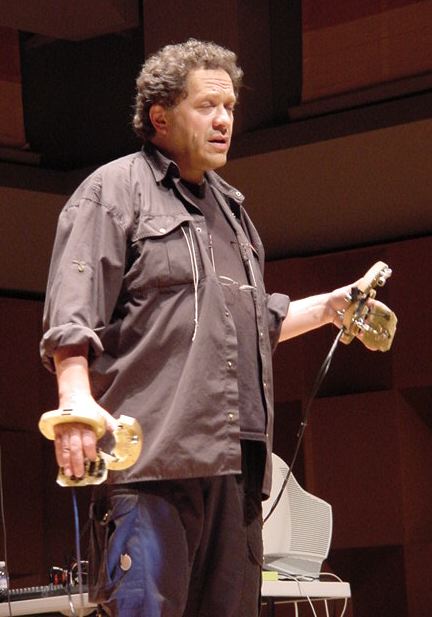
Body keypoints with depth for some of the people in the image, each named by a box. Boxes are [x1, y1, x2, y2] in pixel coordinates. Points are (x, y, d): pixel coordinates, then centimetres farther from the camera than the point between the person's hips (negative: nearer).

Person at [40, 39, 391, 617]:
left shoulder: (229, 207, 28)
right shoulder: (114, 190, 3)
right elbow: (71, 314, -9)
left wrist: (328, 307, 28)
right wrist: (77, 398, -24)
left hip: (235, 461, 8)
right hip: (153, 454, -8)